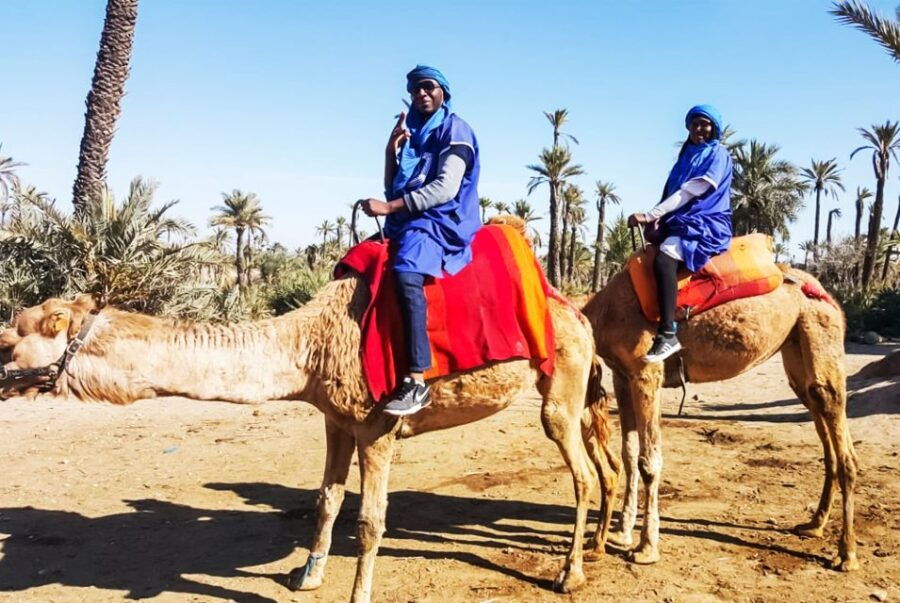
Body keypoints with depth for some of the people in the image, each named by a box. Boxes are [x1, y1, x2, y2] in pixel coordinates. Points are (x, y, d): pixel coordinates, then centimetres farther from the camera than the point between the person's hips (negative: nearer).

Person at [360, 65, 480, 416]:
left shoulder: (454, 130, -2)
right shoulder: (410, 132, 20)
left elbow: (446, 189, -16)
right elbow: (393, 189, 18)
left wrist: (390, 207, -18)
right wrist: (391, 150, 2)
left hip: (442, 222, -9)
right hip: (407, 222, 9)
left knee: (406, 274, -35)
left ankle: (416, 382, -39)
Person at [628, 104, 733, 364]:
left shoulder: (718, 154, -4)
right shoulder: (687, 154, 21)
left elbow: (689, 192, -16)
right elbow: (671, 191, 16)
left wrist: (650, 215, -23)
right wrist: (658, 220, -5)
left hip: (706, 224, -10)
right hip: (680, 222, 10)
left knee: (664, 259, -34)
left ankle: (668, 335, -39)